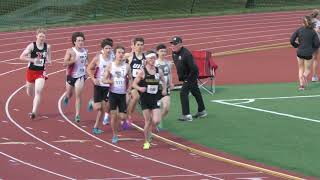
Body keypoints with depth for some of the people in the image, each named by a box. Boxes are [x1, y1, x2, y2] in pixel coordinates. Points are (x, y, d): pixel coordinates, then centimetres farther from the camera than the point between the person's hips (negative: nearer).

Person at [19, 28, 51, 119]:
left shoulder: (47, 47, -2)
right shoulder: (32, 46, -11)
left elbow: (48, 58, 16)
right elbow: (22, 57, -14)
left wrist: (48, 61, -7)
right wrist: (32, 60, -25)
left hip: (41, 72, 0)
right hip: (31, 71, 0)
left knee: (38, 91, -18)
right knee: (30, 93, 14)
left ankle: (34, 112, -18)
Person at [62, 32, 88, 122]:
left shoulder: (85, 51, 0)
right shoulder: (70, 51, -13)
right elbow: (64, 63, -19)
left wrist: (86, 64, 1)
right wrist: (73, 60, -33)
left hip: (81, 76, 1)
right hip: (71, 75, -1)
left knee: (78, 95, -10)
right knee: (69, 95, 17)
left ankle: (77, 115, -7)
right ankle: (66, 97, 56)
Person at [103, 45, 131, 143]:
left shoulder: (127, 66, 0)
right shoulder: (110, 66, -2)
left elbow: (130, 79, 10)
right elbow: (105, 79, 2)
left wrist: (128, 88, -6)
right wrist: (111, 81, -18)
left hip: (123, 94, 1)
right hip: (113, 93, -1)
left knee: (123, 117, -3)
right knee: (113, 115, -3)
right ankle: (115, 135, 11)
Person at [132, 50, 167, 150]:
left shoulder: (159, 71, 2)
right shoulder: (142, 72, -6)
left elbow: (163, 81, 19)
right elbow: (134, 83, -3)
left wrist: (164, 89, 1)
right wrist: (140, 88, -22)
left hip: (155, 99, 2)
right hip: (145, 99, -2)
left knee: (156, 121, -11)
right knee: (148, 121, 0)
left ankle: (149, 131, 23)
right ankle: (147, 142, 17)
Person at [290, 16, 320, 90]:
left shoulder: (299, 30, -3)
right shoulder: (313, 32, -5)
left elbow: (292, 40, -6)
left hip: (300, 52, 1)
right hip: (308, 53, -1)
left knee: (301, 68, 21)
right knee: (308, 69, 14)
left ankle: (301, 85, 11)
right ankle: (305, 75, -22)